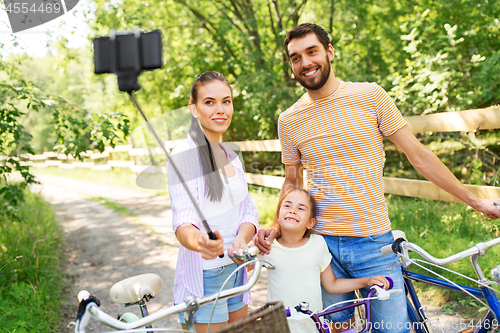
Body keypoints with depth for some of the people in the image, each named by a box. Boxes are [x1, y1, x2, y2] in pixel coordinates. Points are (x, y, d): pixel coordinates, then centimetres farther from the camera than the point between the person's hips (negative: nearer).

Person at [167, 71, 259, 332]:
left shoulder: (231, 156, 10)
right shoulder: (183, 155, -13)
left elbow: (248, 211, 3)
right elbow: (183, 221, -22)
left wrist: (241, 239, -19)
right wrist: (199, 242, -44)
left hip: (235, 269, 7)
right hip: (203, 274, -7)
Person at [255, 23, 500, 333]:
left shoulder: (370, 96, -4)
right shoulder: (289, 120, 2)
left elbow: (418, 155, 0)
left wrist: (475, 201, 3)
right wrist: (276, 227, -2)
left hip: (374, 243, -1)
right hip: (322, 243, 2)